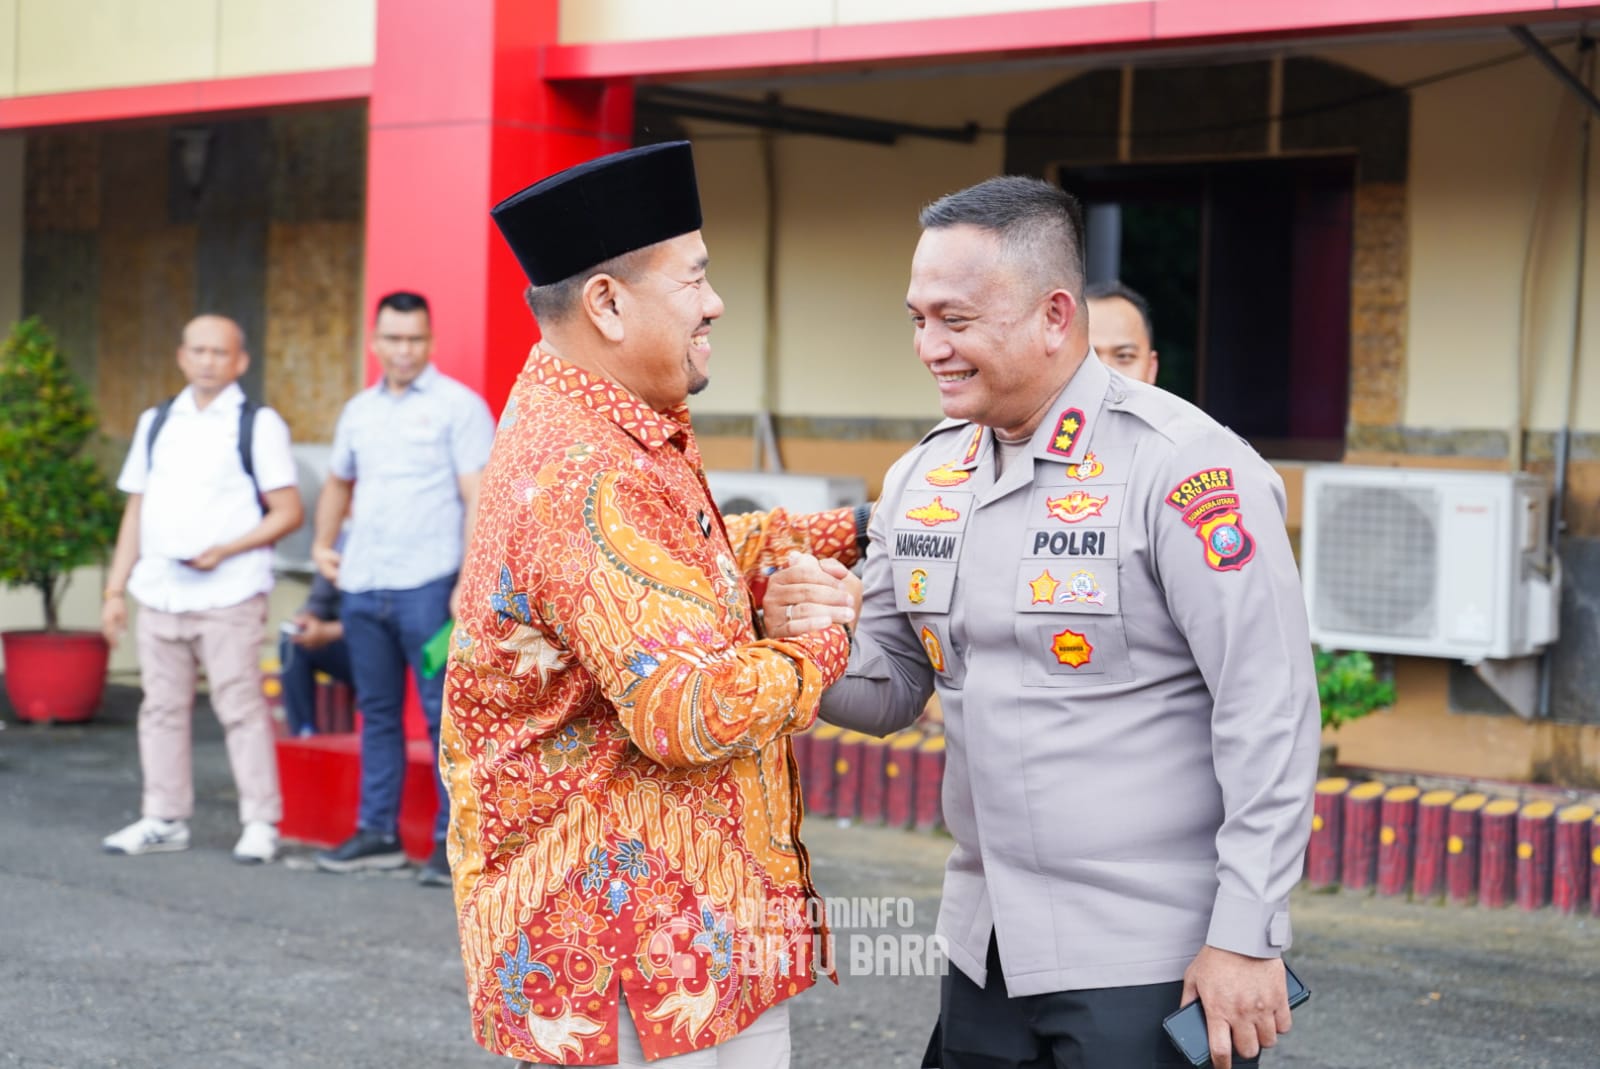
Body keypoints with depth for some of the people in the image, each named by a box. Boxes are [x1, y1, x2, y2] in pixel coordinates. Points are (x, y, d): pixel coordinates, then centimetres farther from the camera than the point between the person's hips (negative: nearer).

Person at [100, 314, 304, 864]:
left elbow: (288, 511, -4)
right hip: (158, 592, 5)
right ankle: (164, 819, 18)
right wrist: (115, 590, 11)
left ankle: (260, 823, 2)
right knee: (162, 707, 9)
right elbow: (136, 510, 17)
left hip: (229, 595, -5)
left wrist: (225, 550, -15)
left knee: (241, 706, -5)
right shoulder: (156, 422, 16)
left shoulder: (258, 425, 1)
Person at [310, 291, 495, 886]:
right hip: (362, 586, 6)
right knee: (377, 712, 12)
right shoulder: (360, 410, 15)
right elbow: (338, 483, 29)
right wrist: (323, 542, 15)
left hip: (427, 585, -6)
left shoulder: (458, 406, -3)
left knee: (444, 714, -4)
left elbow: (477, 498, -9)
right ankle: (377, 832, 19)